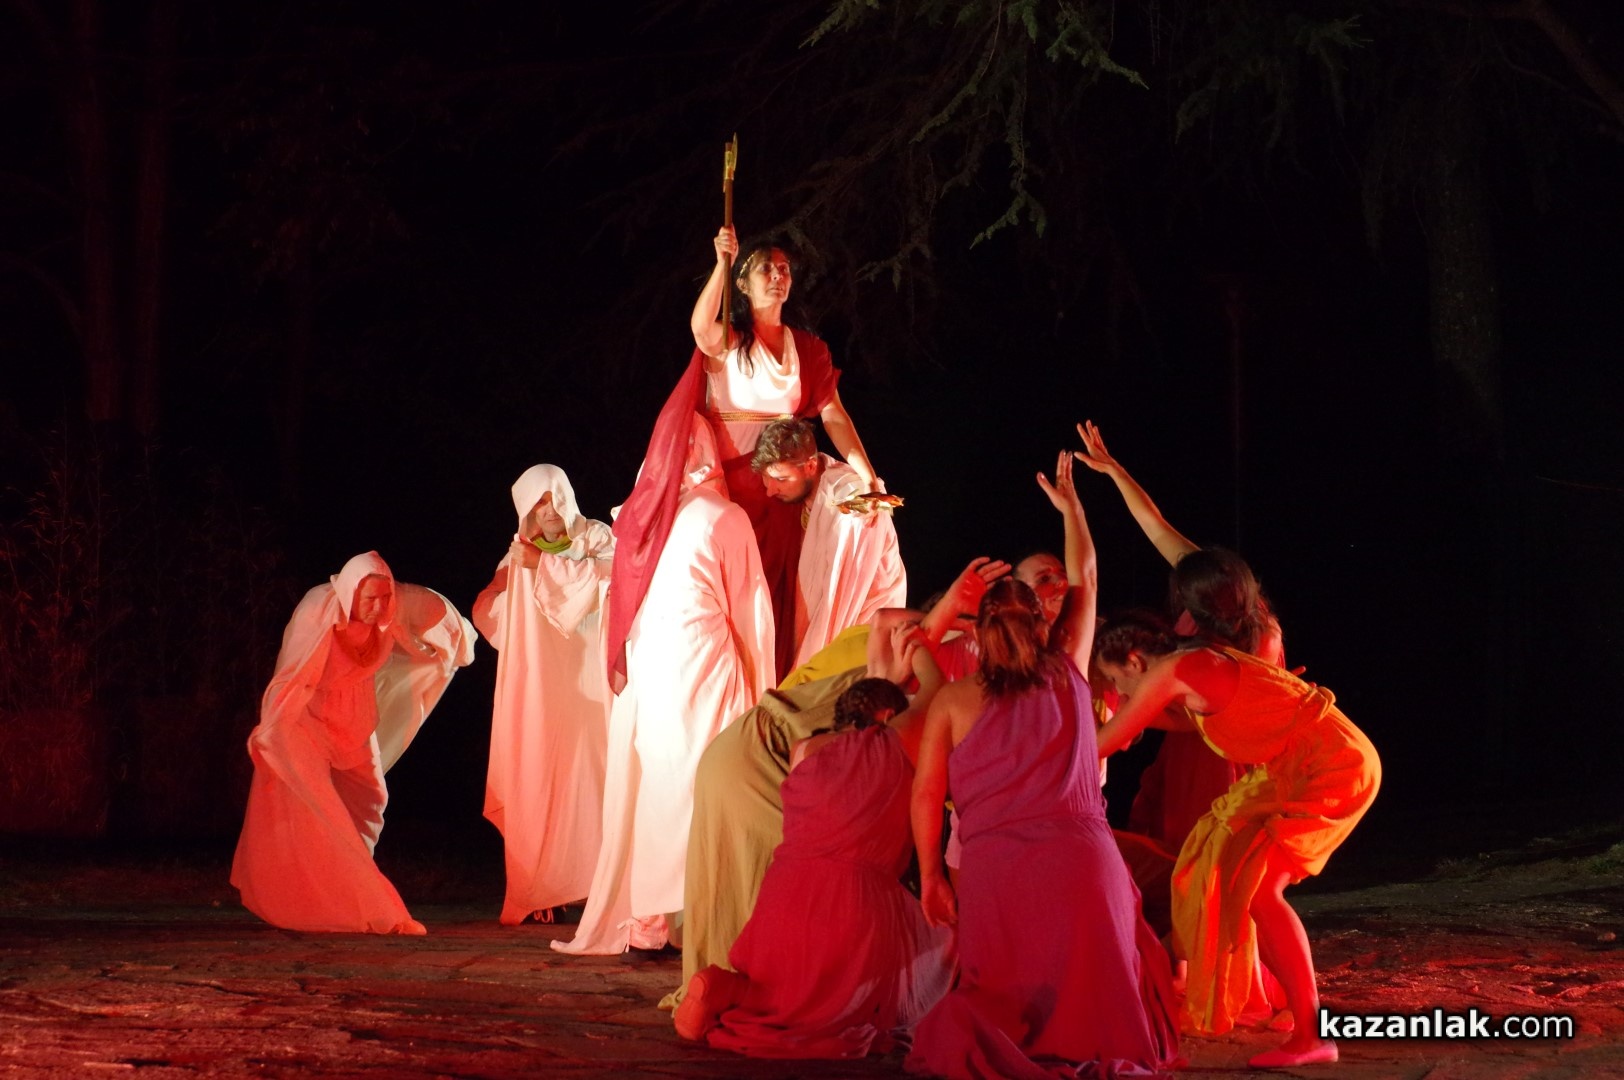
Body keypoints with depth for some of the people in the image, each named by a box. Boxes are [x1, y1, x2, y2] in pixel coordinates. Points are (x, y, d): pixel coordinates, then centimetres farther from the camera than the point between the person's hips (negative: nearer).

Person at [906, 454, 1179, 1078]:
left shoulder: (953, 701, 7)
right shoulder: (1067, 673, 12)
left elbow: (926, 794, 3)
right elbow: (1084, 579, 26)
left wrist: (930, 874, 12)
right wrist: (1070, 505, 38)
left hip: (995, 868, 0)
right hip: (1082, 858, 1)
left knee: (994, 997, 14)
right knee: (1093, 1000, 11)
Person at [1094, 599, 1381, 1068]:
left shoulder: (1171, 673, -12)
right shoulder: (1199, 662, 15)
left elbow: (1101, 744, -4)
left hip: (1331, 766, -10)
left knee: (1258, 887, -14)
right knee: (1232, 863, 14)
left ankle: (1311, 1034, -15)